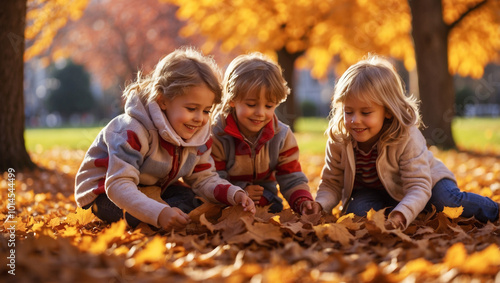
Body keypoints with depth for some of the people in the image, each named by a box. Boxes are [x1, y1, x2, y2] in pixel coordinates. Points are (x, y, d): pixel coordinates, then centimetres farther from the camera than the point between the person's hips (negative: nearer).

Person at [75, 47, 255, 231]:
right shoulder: (133, 132, -35)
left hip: (152, 189, 7)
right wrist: (159, 213, -57)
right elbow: (118, 185, -42)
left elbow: (204, 179, -5)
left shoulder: (200, 135, -11)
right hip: (103, 191, -6)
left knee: (186, 199, -18)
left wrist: (233, 195, -28)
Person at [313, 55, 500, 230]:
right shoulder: (338, 141, -24)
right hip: (374, 191, 2)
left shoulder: (407, 138, -33)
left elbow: (418, 187, -38)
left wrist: (401, 215, -58)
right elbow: (332, 184, -15)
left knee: (446, 200, -28)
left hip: (422, 178, -2)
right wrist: (319, 205, -39)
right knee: (356, 210, -28)